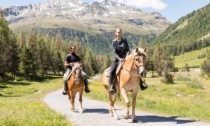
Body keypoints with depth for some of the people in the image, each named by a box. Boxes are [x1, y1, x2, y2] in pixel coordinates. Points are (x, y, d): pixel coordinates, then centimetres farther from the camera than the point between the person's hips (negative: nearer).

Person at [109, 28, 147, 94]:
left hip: (125, 58, 3)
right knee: (112, 71, -27)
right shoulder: (114, 42, -4)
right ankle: (112, 87, -16)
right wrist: (119, 58, -27)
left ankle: (141, 85, 7)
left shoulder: (124, 40, 4)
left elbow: (127, 50, 1)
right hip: (117, 59, -3)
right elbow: (114, 52, -11)